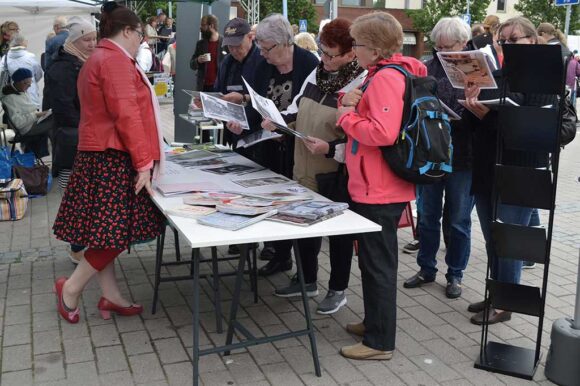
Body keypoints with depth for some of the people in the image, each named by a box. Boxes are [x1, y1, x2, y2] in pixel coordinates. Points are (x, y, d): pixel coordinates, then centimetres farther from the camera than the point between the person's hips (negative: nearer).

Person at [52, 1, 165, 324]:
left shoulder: (98, 59, 20)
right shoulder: (116, 60, -13)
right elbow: (126, 114, -21)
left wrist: (141, 155, 30)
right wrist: (143, 161, -19)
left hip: (100, 157, 11)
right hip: (114, 160, -11)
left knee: (105, 231, 11)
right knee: (118, 231, -4)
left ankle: (111, 297, 18)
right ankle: (72, 287, 7)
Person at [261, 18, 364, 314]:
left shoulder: (361, 85, -20)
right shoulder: (317, 73, 5)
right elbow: (298, 107, 15)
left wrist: (330, 148, -30)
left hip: (336, 175, -8)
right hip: (305, 169, 8)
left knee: (338, 230, 9)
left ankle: (338, 290, 26)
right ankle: (307, 281, 37)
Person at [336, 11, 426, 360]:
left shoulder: (385, 79, -19)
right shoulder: (388, 73, 13)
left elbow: (383, 133, -29)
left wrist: (346, 114, -16)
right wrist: (354, 105, 0)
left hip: (379, 191, -10)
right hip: (380, 187, 10)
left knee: (377, 264, 0)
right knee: (376, 260, 20)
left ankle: (380, 342, 13)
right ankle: (376, 323, 35)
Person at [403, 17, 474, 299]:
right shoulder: (428, 68, 3)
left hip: (462, 157, -2)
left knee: (458, 220, 9)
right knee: (428, 216, 13)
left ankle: (455, 274, 24)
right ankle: (426, 268, 29)